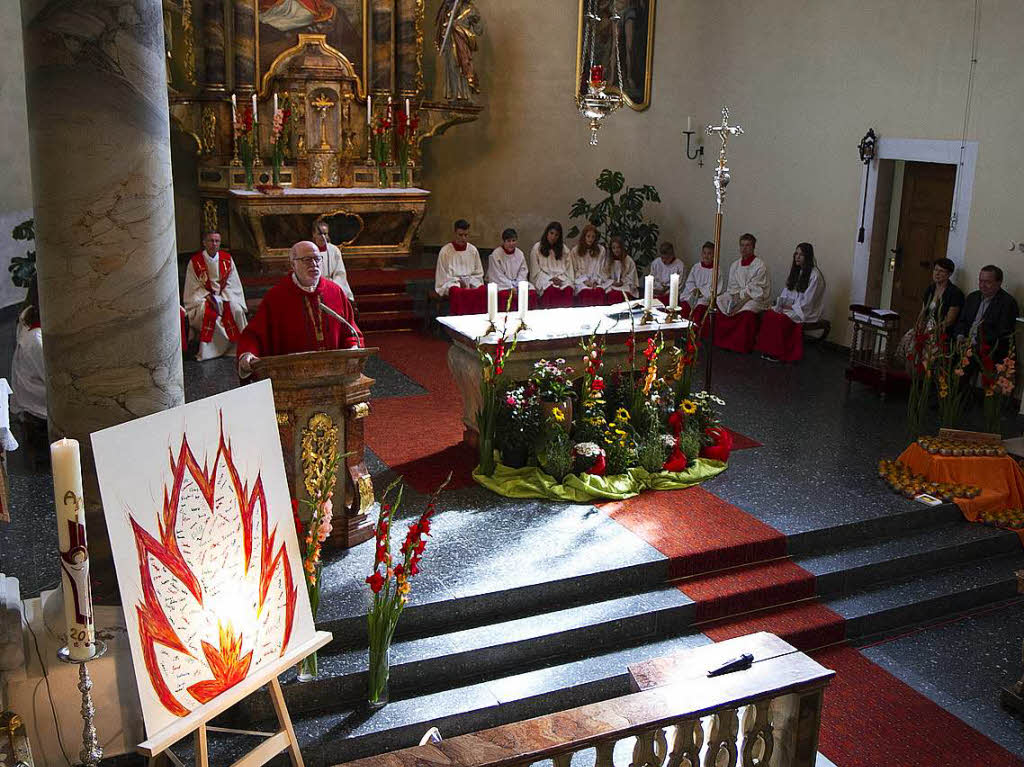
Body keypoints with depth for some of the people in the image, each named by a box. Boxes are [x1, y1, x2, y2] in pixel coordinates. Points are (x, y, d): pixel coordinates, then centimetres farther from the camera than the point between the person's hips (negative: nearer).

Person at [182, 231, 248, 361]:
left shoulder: (227, 259, 4)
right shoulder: (195, 261, -4)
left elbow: (231, 283, 5)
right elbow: (194, 287, -3)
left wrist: (221, 298, -9)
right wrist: (209, 297, -16)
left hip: (225, 295, 2)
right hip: (203, 297, -2)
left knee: (237, 310, -26)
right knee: (208, 313, -33)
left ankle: (238, 344, -13)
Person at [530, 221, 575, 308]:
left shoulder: (563, 248, 18)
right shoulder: (537, 248, 8)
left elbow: (568, 268, 13)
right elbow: (536, 270, 3)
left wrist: (560, 278, -6)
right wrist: (551, 279, -9)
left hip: (561, 279, 2)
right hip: (544, 279, -2)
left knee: (568, 289, -32)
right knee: (551, 290, -37)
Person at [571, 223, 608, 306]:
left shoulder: (601, 250, 13)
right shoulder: (575, 251, 10)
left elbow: (603, 269, 12)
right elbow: (575, 270, 8)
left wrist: (596, 281, -4)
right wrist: (585, 281, -7)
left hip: (597, 281, 1)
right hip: (581, 281, -1)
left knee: (599, 290, -35)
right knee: (586, 292, -36)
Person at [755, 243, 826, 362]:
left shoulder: (814, 275, -13)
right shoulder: (795, 271, 12)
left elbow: (807, 301, -17)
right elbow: (786, 292, 14)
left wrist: (790, 307, -15)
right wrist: (781, 304, -4)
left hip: (807, 311, -7)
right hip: (790, 307, 7)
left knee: (779, 319, -29)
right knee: (768, 315, -19)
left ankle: (779, 354, -16)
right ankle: (768, 350, -18)